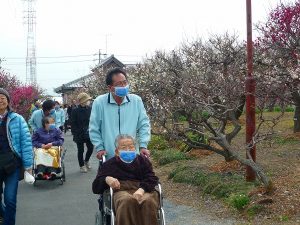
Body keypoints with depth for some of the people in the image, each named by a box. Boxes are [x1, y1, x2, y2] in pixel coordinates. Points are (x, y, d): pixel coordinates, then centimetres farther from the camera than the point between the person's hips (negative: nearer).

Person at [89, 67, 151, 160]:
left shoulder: (136, 101, -1)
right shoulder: (99, 102, -6)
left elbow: (144, 124, 3)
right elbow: (94, 129, 1)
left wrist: (143, 146, -5)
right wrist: (100, 148, -5)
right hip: (108, 159, -1)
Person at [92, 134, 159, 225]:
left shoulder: (142, 160, 26)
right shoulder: (110, 164, 25)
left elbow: (152, 179, 9)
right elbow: (96, 187, 18)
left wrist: (142, 189, -14)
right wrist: (106, 179, -6)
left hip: (143, 190, 1)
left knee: (149, 201, -37)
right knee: (127, 201, -39)